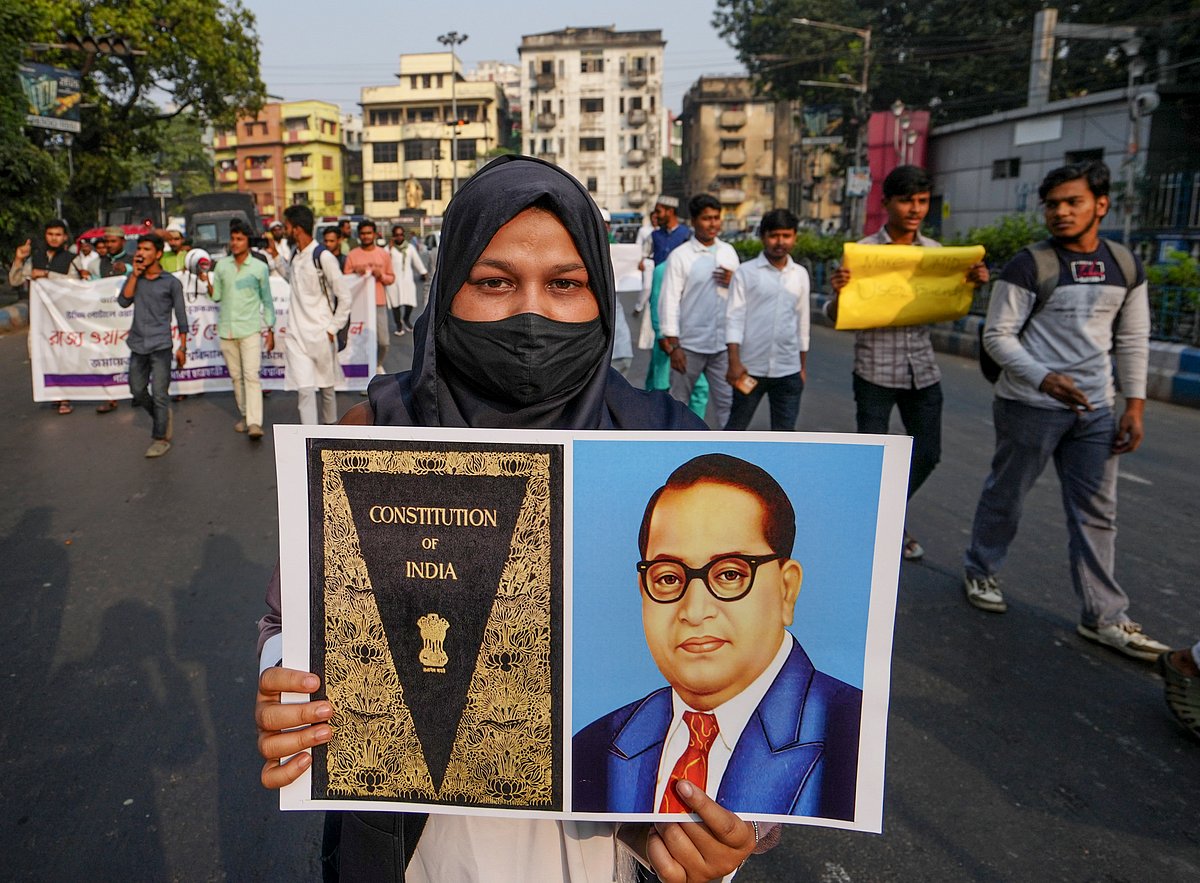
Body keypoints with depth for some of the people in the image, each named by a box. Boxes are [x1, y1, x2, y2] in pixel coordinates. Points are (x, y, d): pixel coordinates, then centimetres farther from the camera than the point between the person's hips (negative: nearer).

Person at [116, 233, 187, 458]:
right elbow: (123, 301, -6)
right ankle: (163, 417, 37)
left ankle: (160, 438, 6)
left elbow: (181, 316, 0)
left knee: (159, 395, -3)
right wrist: (135, 275, -8)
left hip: (160, 346, -5)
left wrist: (182, 347, -2)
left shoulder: (171, 283, -3)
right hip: (138, 345, 5)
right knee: (138, 391, 13)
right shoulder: (134, 277, 8)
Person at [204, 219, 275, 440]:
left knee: (251, 375, -12)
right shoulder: (221, 265, 7)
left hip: (250, 330, -4)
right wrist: (206, 282, -10)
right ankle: (244, 414, 24)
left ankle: (254, 423, -18)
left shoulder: (260, 268, 0)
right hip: (227, 330, 4)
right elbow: (216, 297, 9)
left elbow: (267, 300, 5)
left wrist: (270, 330, 2)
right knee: (236, 376, 10)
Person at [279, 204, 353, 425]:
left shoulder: (323, 257, -12)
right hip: (296, 335, 5)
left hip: (320, 334, -4)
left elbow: (344, 298, -9)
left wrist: (333, 328, -9)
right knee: (304, 390, -6)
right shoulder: (294, 255, 9)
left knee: (326, 387, 13)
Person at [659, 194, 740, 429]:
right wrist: (673, 345, -13)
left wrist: (733, 282, -8)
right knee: (678, 401, 9)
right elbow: (669, 300, -9)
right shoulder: (680, 256, -7)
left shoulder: (728, 251, 8)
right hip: (689, 344, -4)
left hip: (723, 343, 4)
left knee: (728, 402, 6)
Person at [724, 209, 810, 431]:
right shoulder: (745, 272, -2)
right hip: (751, 367, -3)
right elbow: (734, 318, -6)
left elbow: (802, 322, 14)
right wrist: (734, 362, -15)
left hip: (788, 370, 3)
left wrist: (803, 366, 15)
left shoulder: (800, 275, 9)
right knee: (736, 428, 7)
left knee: (784, 432, 9)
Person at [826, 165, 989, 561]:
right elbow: (836, 317, -7)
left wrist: (972, 284, -4)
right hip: (875, 371, -5)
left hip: (923, 371, 5)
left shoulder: (936, 251, 6)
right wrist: (838, 291, -29)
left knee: (927, 454, 12)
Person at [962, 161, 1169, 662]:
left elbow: (1133, 341, 12)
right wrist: (1044, 379, -24)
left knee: (1096, 512, 6)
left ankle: (1104, 617, 13)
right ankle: (980, 571, 30)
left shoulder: (1126, 267, 7)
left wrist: (1135, 405, 5)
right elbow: (998, 335, -11)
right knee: (1006, 496, 8)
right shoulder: (1029, 265, -8)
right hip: (1030, 405, -4)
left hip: (1095, 410, 5)